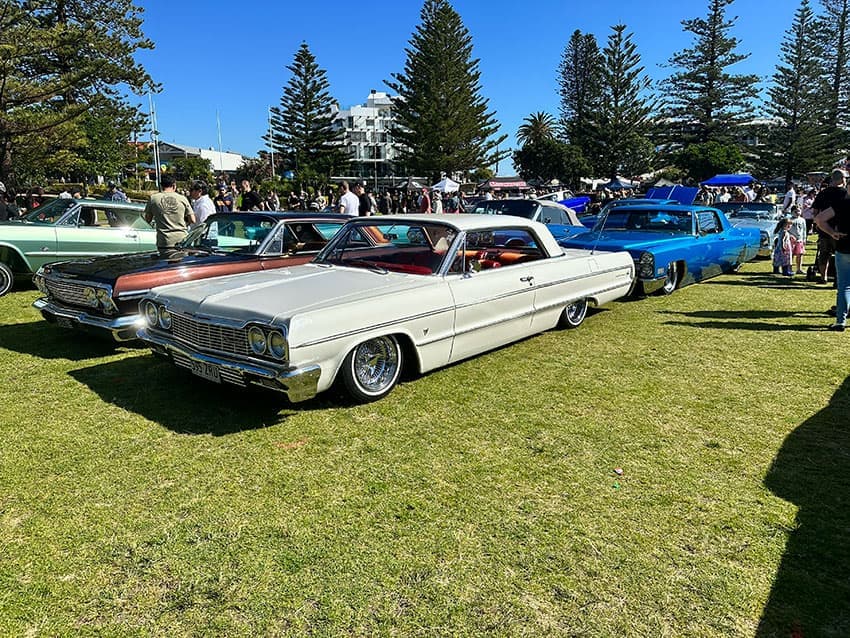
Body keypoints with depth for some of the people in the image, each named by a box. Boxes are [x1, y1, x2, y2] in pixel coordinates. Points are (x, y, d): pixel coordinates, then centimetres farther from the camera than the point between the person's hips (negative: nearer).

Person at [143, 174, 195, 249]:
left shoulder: (153, 198, 1)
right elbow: (192, 220, 3)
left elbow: (147, 220, 8)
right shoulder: (182, 199, 2)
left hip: (164, 242, 0)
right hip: (182, 240, 1)